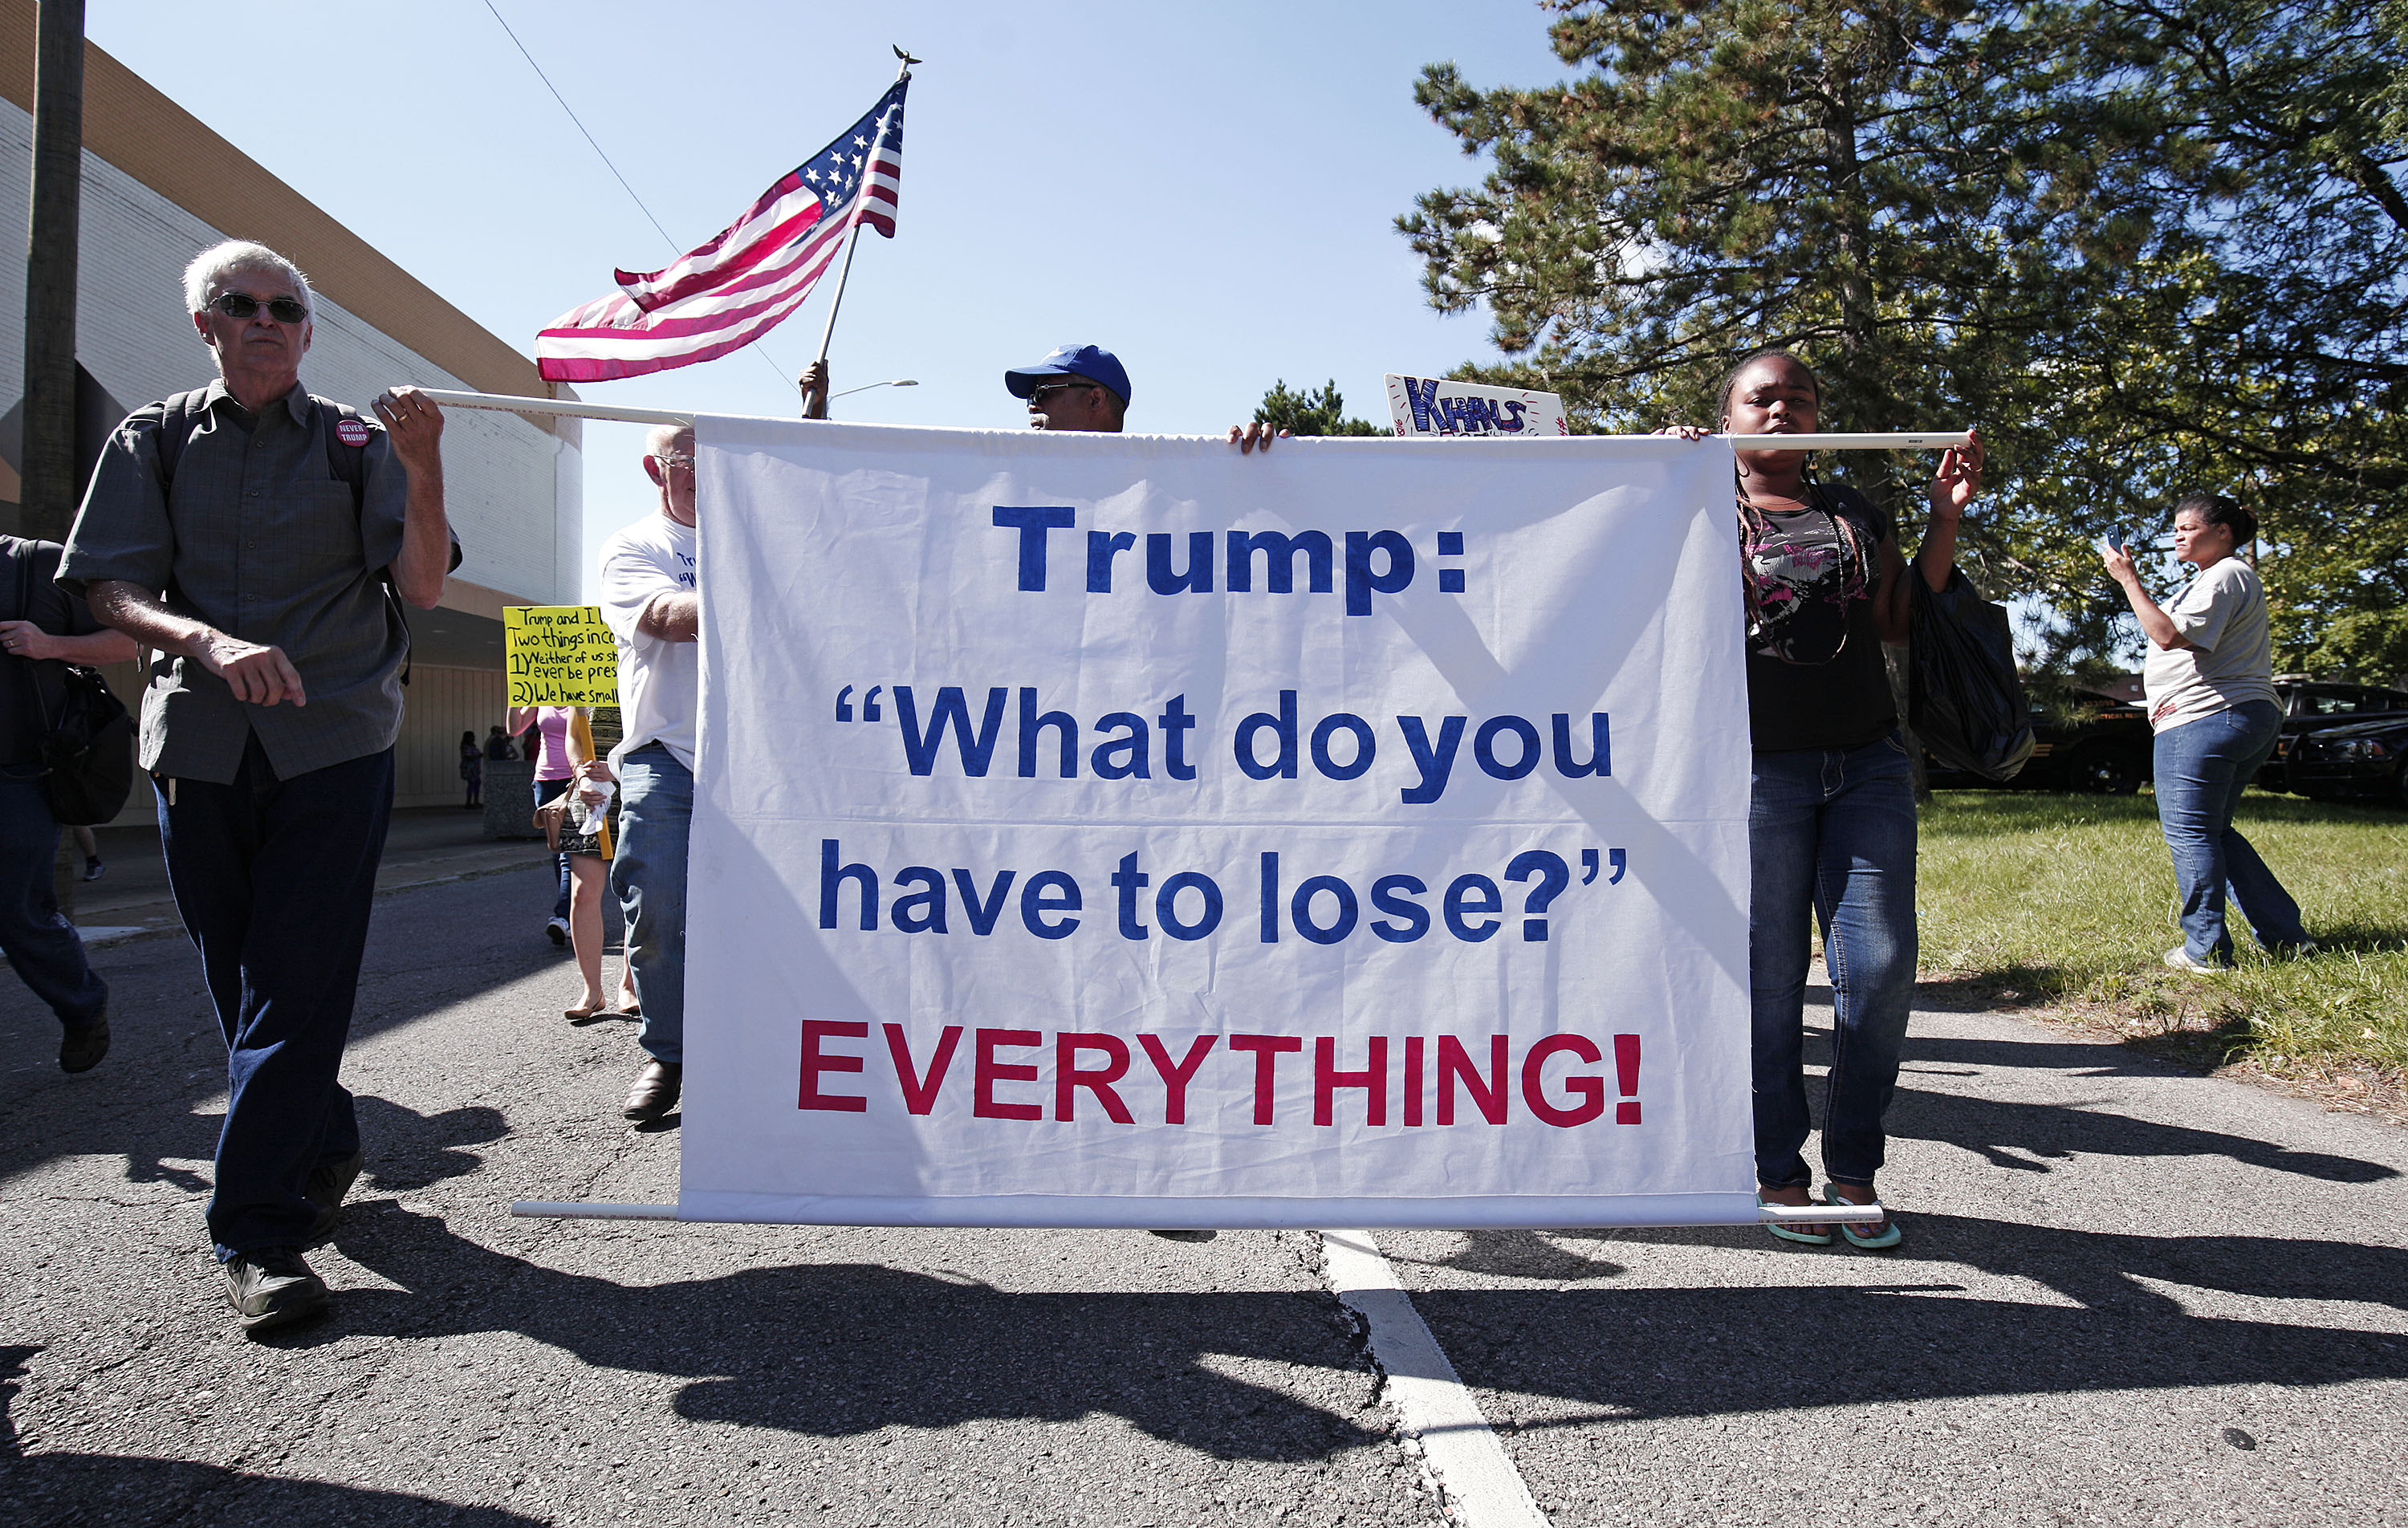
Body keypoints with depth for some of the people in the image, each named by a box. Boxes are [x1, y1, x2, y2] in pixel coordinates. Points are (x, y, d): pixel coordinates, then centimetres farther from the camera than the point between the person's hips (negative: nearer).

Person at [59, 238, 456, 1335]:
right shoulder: (153, 441, 12)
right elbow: (111, 591, 3)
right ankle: (324, 1149, 30)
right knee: (239, 982, 9)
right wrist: (212, 642, -17)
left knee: (297, 981, -8)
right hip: (199, 743, 3)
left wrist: (421, 468, -19)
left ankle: (259, 1231, -5)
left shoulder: (355, 444, 7)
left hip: (334, 741, -3)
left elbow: (422, 586, -4)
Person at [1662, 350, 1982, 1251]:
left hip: (1869, 762, 4)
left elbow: (1900, 625, 10)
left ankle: (1855, 1170, 12)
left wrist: (1946, 517, 6)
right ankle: (1779, 1172, 13)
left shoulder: (1858, 516, 18)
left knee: (1881, 965, -3)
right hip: (1757, 764, -3)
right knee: (1768, 974, -1)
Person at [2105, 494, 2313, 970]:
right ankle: (2286, 935, 15)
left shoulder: (2225, 576, -10)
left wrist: (2128, 580, -18)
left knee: (2189, 831, -7)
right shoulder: (2228, 577, 26)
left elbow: (2170, 636, -21)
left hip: (2206, 720, -11)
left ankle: (2206, 949, -6)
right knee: (2213, 832, 16)